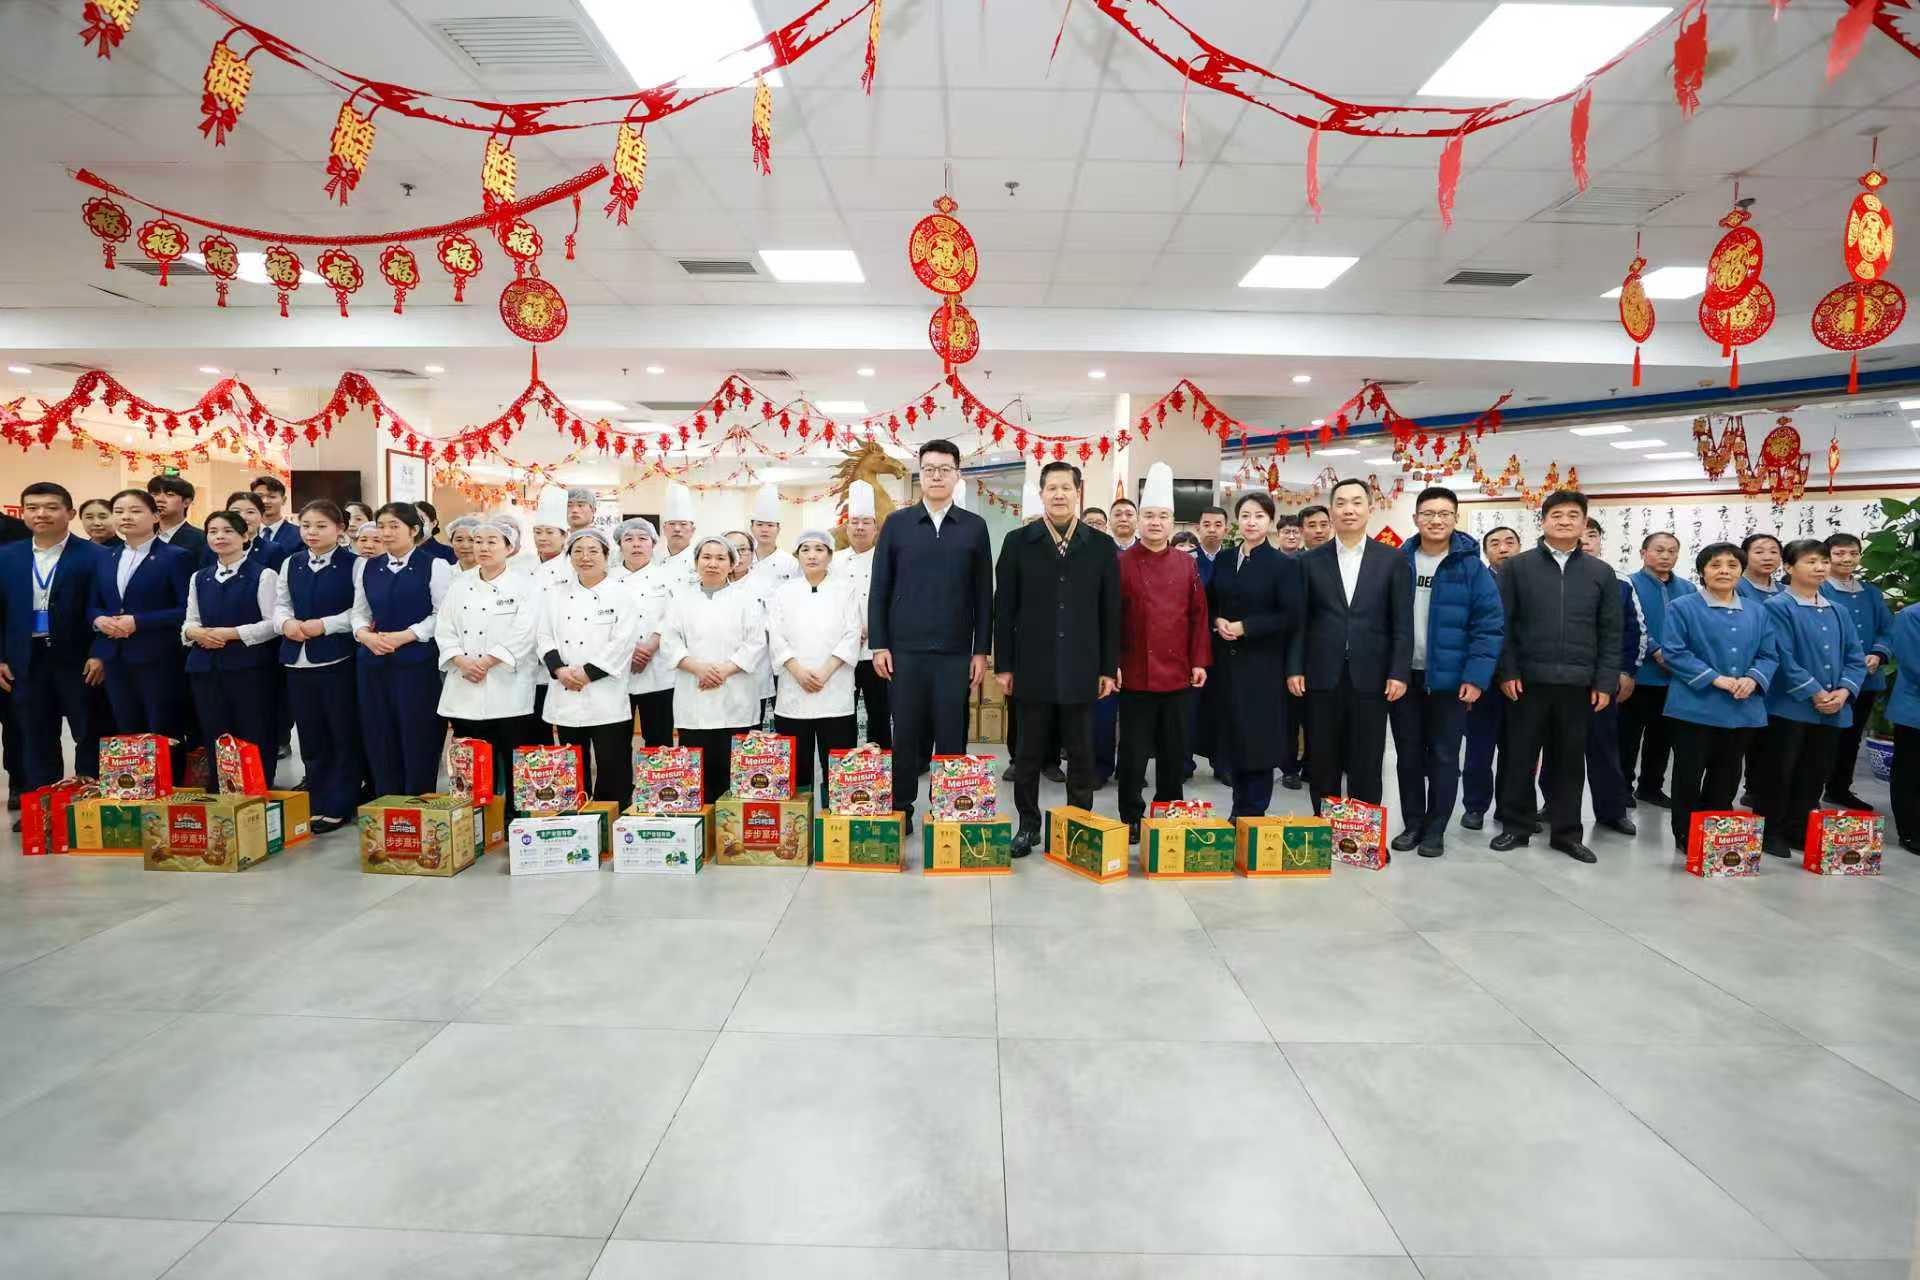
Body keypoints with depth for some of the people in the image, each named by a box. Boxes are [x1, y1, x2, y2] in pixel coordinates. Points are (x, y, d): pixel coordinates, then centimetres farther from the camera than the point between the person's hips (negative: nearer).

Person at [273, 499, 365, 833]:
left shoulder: (353, 564, -5)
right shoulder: (291, 564, 12)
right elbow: (280, 604, 15)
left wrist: (324, 625, -17)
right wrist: (286, 622, -6)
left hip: (338, 659, -5)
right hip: (297, 659, 6)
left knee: (343, 736, 2)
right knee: (310, 737, 12)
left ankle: (338, 806, 12)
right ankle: (317, 804, 22)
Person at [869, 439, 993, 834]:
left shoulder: (974, 527, 6)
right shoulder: (896, 524, 6)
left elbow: (983, 594, 6)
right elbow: (879, 590, 5)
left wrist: (981, 650, 1)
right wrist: (878, 645, -2)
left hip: (955, 652, 0)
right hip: (904, 650, 0)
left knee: (952, 737, 5)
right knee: (906, 735, 6)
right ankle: (901, 810, 18)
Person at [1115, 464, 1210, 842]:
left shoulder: (1187, 565, 6)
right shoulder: (1121, 564, -2)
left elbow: (1199, 616, 8)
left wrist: (1200, 662, 3)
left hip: (1178, 675, 3)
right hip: (1134, 675, -3)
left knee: (1174, 752, 12)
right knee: (1134, 752, 4)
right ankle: (1131, 818, 15)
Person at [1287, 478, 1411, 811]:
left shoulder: (1392, 561, 4)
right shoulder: (1311, 561, 6)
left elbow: (1402, 623, 1)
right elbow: (1300, 620, 4)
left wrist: (1399, 672, -6)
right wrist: (1295, 668, -2)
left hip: (1370, 677, -1)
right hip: (1322, 677, 1)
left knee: (1366, 767, 5)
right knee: (1322, 764, 8)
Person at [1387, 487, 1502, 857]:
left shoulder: (1471, 567, -4)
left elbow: (1490, 626, -7)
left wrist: (1476, 677, -14)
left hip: (1450, 679, -2)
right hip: (1403, 676, 2)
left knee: (1443, 757, 7)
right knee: (1408, 755, 11)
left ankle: (1435, 829, 19)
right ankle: (1412, 824, 24)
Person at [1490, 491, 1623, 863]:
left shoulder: (1602, 574, 9)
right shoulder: (1517, 567, 2)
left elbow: (1610, 633, 7)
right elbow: (1502, 623, -1)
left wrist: (1605, 682, 0)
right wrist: (1507, 671, -8)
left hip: (1578, 684, 2)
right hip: (1527, 680, -2)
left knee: (1569, 761, 9)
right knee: (1519, 757, 5)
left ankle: (1566, 832, 21)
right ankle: (1516, 826, 18)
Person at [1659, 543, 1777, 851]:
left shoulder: (1758, 612, 11)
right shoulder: (1682, 607, -5)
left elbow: (1769, 655, 9)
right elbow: (1674, 653, -10)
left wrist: (1753, 679, -12)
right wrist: (1715, 678, -18)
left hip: (1743, 710, 5)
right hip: (1695, 707, -5)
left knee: (1727, 778, 13)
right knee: (1689, 777, 2)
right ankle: (1686, 836, 12)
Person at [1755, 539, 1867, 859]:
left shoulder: (1838, 611, 12)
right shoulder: (1778, 607, -8)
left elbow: (1855, 658, 10)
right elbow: (1783, 658, -15)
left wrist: (1843, 692, -6)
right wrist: (1815, 693, -16)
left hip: (1833, 709, 6)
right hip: (1789, 706, -6)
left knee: (1817, 773, 12)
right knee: (1779, 771, 1)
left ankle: (1799, 829, 24)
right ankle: (1771, 831, 12)